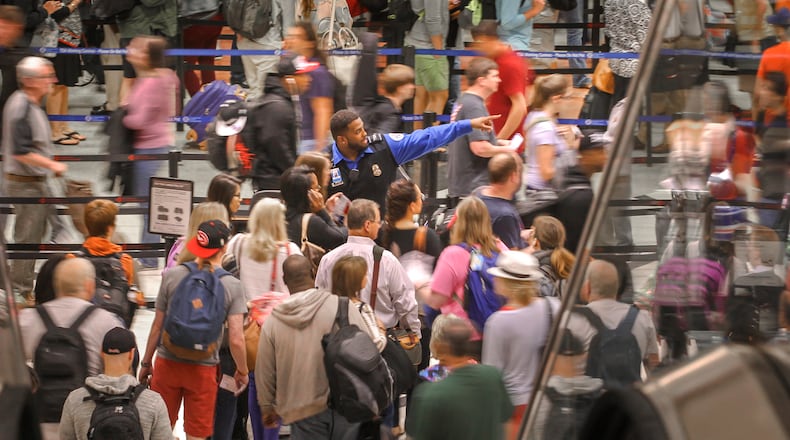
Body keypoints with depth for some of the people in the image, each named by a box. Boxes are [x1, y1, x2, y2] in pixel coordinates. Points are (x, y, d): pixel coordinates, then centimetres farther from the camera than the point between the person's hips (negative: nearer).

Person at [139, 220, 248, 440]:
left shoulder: (171, 276, -5)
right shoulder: (232, 286, -9)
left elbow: (157, 326, 0)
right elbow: (236, 339, -11)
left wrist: (146, 363, 11)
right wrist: (242, 371, 5)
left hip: (167, 364, 1)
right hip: (204, 369, -1)